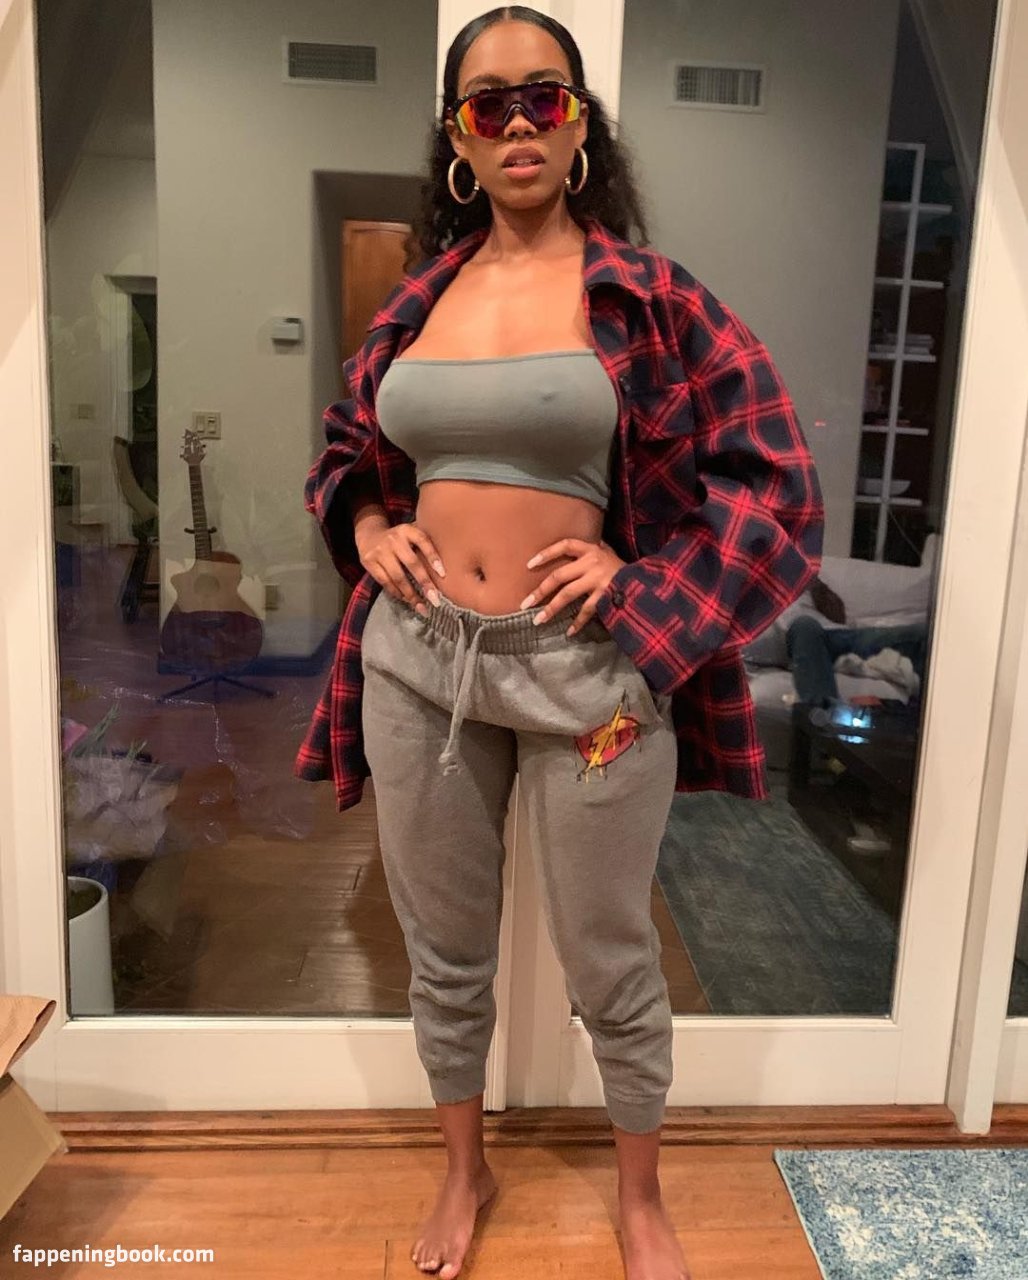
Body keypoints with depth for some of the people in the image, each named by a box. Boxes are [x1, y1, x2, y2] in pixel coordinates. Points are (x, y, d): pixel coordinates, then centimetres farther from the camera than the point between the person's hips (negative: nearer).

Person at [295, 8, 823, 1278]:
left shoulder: (648, 296, -3)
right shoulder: (417, 298, 7)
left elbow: (775, 478, -3)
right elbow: (344, 447, 22)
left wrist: (639, 578, -12)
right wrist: (371, 531, 2)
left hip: (586, 670, -3)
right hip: (416, 661, 4)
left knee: (610, 967, 13)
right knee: (443, 955, 18)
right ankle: (465, 1172, 46)